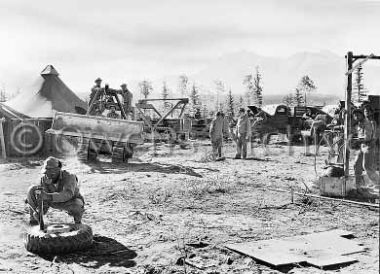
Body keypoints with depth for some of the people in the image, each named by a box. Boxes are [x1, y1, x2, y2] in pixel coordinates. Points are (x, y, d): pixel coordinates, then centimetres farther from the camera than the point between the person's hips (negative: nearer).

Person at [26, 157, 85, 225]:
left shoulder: (69, 177, -35)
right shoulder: (44, 179, -22)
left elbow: (67, 195, -52)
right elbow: (43, 200, -19)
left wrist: (48, 196, -63)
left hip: (71, 201, -3)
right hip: (55, 201, 4)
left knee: (77, 205, -42)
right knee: (32, 190, -17)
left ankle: (77, 219, -6)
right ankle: (34, 218, -2)